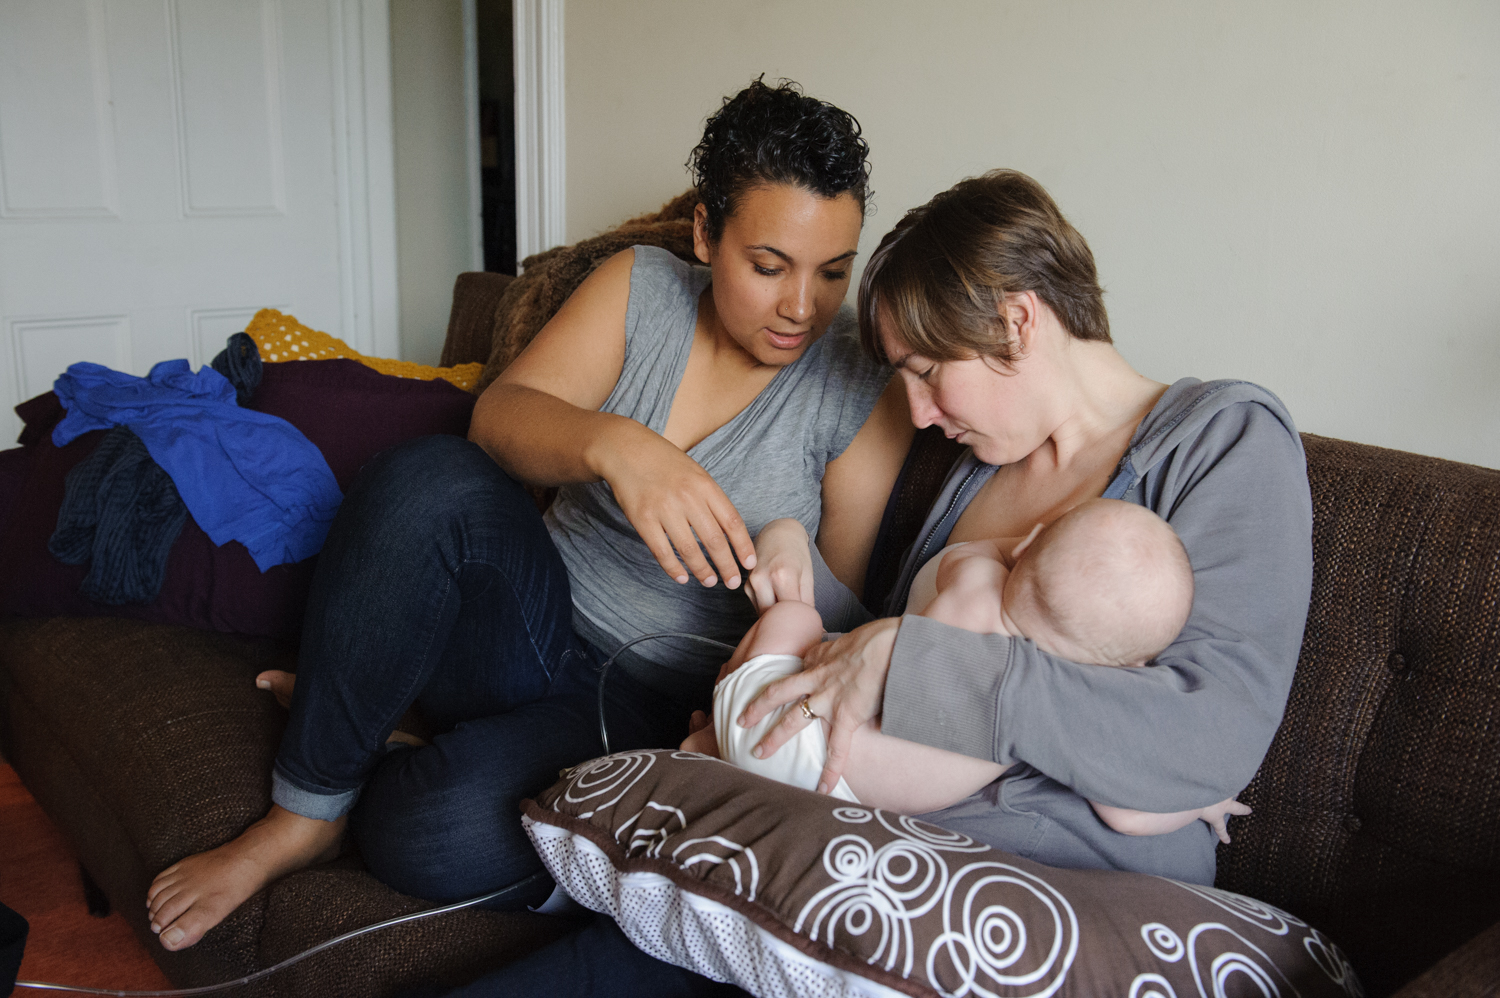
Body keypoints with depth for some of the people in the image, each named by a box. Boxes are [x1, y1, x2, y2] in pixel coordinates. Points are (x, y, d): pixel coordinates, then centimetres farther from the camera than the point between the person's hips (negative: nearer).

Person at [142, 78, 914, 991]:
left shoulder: (866, 382, -7)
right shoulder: (641, 287, 0)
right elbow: (500, 416, -15)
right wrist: (616, 446, -37)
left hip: (652, 701, -2)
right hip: (538, 621, 3)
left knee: (437, 833, -32)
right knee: (430, 480, -31)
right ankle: (306, 807, -13)